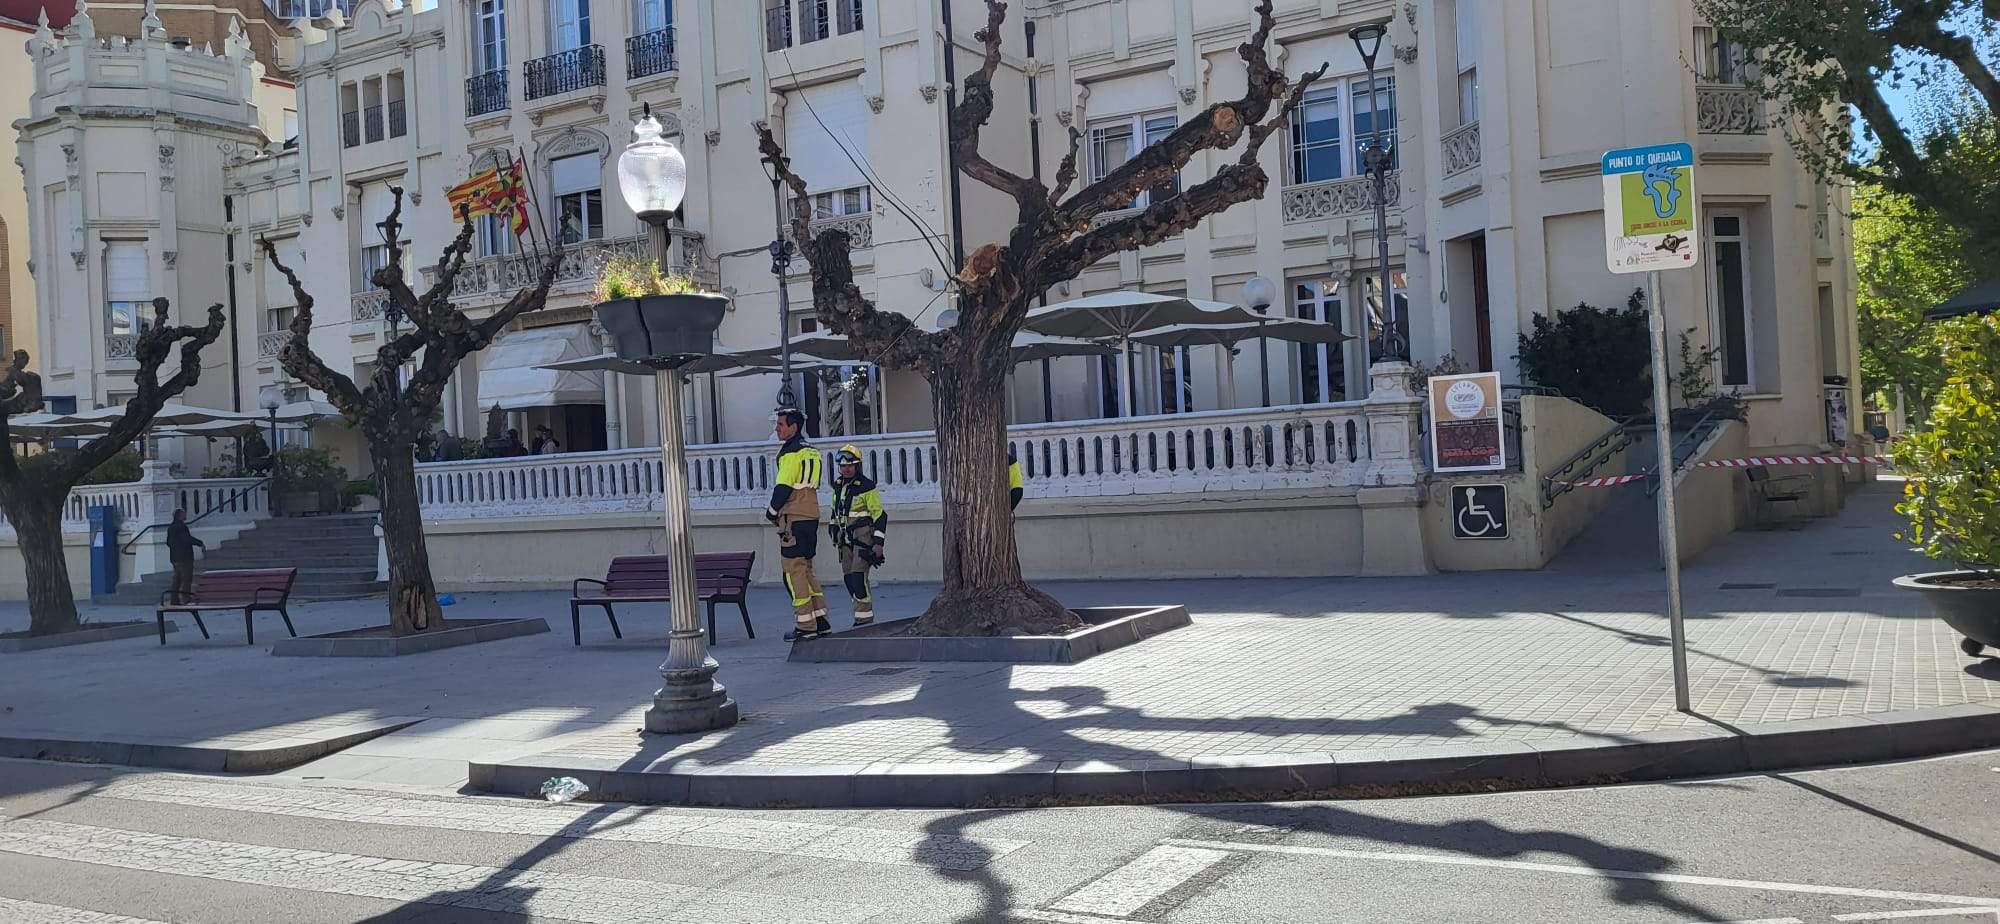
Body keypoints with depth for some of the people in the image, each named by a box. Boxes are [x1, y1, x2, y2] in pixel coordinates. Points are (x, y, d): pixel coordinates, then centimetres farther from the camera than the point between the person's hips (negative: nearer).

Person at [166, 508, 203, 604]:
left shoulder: (170, 527, 14)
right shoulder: (181, 526, -15)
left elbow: (168, 542, 20)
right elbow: (188, 539, -23)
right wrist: (201, 543, -17)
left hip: (174, 557, 9)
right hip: (184, 557, -9)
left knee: (177, 578, 13)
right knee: (187, 578, -6)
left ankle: (175, 599, 13)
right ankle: (185, 597, -10)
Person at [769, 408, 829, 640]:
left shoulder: (791, 452, -12)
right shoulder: (811, 451, 16)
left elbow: (783, 487, -16)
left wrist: (772, 511, -2)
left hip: (793, 518, -9)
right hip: (811, 517, 9)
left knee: (794, 570, -4)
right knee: (806, 569, 15)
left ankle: (805, 625, -4)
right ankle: (820, 619, 15)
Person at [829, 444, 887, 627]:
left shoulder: (867, 487, -11)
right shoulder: (838, 486, 10)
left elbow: (880, 515, -11)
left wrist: (878, 542, -16)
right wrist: (834, 534, 24)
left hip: (863, 536, -7)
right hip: (845, 537, 7)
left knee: (858, 576, -15)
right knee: (848, 577, 6)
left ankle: (865, 618, -10)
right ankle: (863, 614, 15)